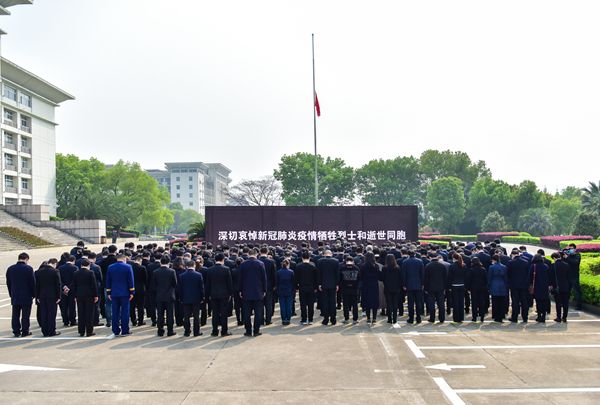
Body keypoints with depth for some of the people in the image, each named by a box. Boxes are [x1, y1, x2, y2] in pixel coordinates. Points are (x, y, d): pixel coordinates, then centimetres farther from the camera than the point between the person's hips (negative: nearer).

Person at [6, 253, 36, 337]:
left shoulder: (10, 269, 4)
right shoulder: (28, 268, -12)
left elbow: (8, 283, 10)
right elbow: (32, 283, -10)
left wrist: (11, 294, 16)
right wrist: (34, 294, -1)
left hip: (15, 296, 4)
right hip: (26, 296, -4)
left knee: (15, 315, 10)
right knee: (25, 315, 2)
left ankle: (16, 331, 14)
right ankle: (25, 332, 6)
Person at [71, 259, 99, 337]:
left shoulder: (76, 273, 4)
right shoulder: (90, 273, -9)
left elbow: (74, 286, 8)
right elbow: (94, 285, -9)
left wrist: (75, 296, 14)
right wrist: (96, 295, -2)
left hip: (79, 296, 4)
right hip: (89, 295, -4)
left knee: (81, 314, 8)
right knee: (89, 314, 0)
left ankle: (81, 331, 11)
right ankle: (89, 331, 1)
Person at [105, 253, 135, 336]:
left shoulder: (110, 267, 5)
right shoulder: (128, 267, -6)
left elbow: (108, 281, 8)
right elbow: (130, 280, -5)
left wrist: (108, 293, 12)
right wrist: (132, 292, 0)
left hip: (114, 293, 3)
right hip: (125, 293, -3)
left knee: (115, 313, 7)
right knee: (125, 312, 1)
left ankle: (116, 331, 8)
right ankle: (125, 331, 1)